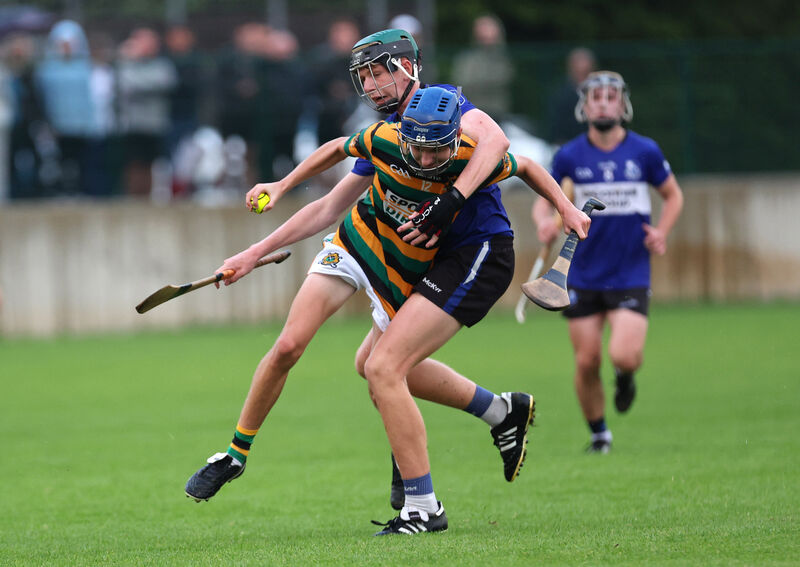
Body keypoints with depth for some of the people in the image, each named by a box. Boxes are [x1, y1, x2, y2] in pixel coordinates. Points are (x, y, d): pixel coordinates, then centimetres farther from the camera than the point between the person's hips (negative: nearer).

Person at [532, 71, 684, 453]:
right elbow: (543, 200, 10)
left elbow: (673, 195, 13)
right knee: (587, 362, 0)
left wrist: (662, 231, -4)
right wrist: (545, 223, -13)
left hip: (631, 275, -1)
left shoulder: (645, 152, -2)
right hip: (583, 276, 1)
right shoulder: (569, 156, -1)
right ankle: (598, 434, 22)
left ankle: (624, 376, 18)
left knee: (624, 356, -19)